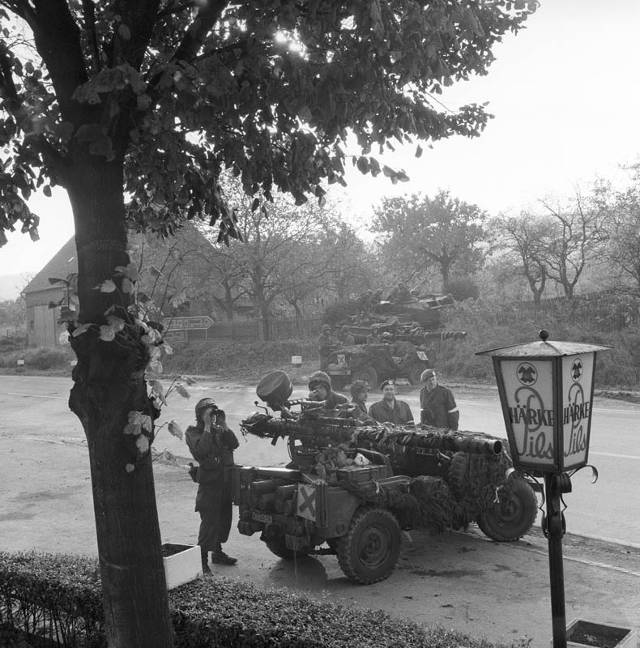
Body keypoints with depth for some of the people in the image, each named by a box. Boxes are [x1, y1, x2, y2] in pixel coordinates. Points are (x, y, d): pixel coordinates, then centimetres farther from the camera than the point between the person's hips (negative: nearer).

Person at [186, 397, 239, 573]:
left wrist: (223, 425, -8)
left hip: (226, 481, 6)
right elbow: (202, 450, -24)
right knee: (209, 522, -10)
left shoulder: (219, 430, 11)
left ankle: (217, 553, 31)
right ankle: (202, 560, -4)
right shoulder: (193, 432, -5)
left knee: (224, 519, 15)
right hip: (209, 483, -6)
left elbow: (234, 444, -5)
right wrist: (207, 426, -20)